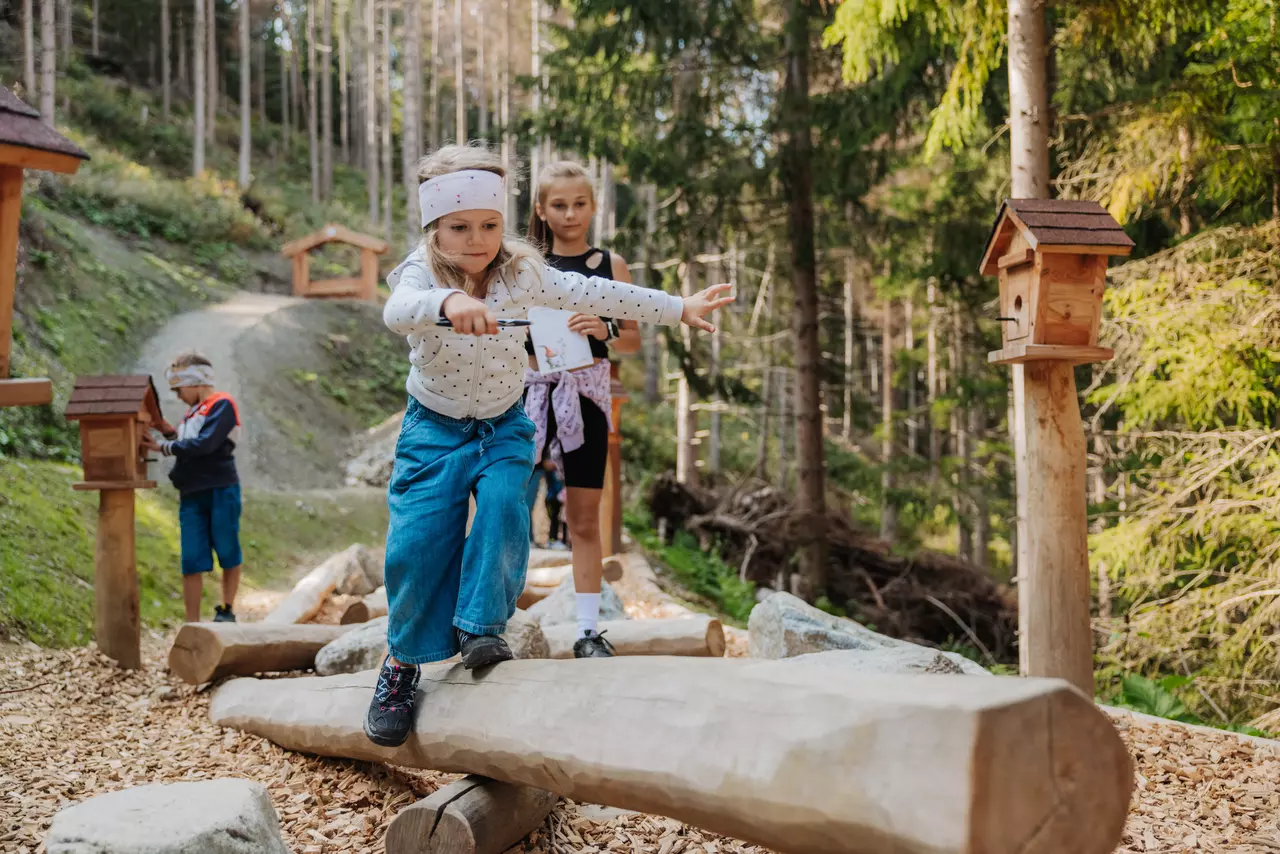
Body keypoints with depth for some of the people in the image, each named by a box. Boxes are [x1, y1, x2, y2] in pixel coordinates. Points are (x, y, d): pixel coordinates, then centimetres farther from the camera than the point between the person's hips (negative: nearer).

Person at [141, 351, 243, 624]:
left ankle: (227, 610, 17)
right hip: (192, 494, 7)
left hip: (220, 491, -7)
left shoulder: (222, 405, -4)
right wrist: (171, 433, 7)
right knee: (192, 561, 1)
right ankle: (192, 624, 2)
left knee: (228, 554, 2)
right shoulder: (193, 411, 20)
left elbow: (205, 445, -17)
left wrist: (163, 447, -11)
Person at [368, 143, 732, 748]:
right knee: (420, 539, -11)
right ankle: (403, 660, 7)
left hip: (503, 427, 2)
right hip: (434, 430, -2)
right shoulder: (421, 276, -19)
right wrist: (450, 302, -66)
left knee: (502, 509, -23)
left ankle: (480, 627, -7)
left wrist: (679, 308, 2)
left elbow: (594, 295, -1)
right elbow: (398, 311, -43)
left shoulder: (521, 275, -8)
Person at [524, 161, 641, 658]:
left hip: (587, 391, 0)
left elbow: (633, 340, 6)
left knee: (584, 518, 5)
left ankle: (588, 631, 11)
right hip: (532, 389, 0)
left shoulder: (610, 264, 6)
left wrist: (604, 331, -14)